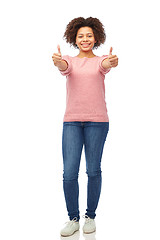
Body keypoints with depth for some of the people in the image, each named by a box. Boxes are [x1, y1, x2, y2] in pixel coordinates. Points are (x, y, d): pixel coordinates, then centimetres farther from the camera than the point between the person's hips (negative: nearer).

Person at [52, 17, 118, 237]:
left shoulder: (100, 60, 7)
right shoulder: (70, 61, 9)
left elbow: (106, 65, -17)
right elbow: (64, 67, -14)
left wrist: (112, 62, -43)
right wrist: (58, 61, -40)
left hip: (97, 121, -1)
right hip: (72, 121, 1)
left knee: (94, 171, 5)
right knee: (69, 173, -3)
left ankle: (90, 216, 22)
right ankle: (73, 218, 14)